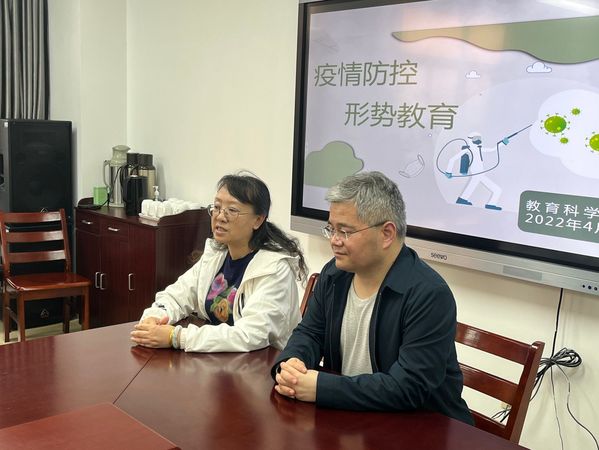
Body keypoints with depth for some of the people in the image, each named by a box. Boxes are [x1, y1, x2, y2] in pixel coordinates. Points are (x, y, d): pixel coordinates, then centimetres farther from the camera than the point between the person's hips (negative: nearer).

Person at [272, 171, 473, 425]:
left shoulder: (429, 295, -22)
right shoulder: (334, 273, 0)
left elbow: (409, 387, -26)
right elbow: (310, 333, 8)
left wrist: (321, 387, -27)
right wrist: (290, 364, -14)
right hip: (348, 415, 6)